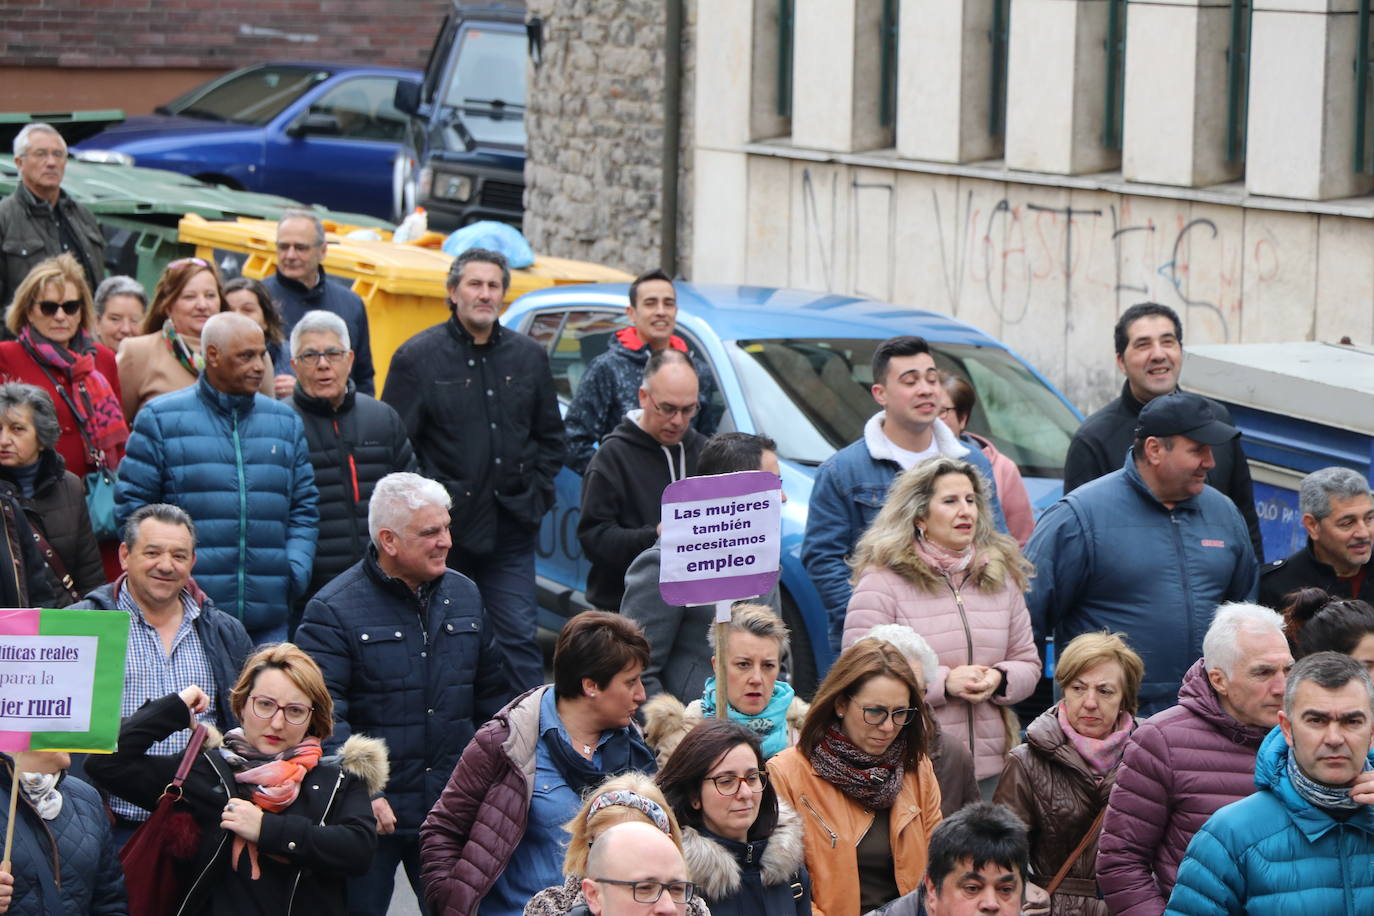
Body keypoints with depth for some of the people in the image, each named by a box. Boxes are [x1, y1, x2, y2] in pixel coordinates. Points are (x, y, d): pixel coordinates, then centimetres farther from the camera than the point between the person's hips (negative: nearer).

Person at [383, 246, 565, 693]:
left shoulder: (529, 357, 11)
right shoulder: (418, 357, -1)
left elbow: (550, 435, 21)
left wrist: (537, 492, 8)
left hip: (510, 529, 3)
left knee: (519, 637, -2)